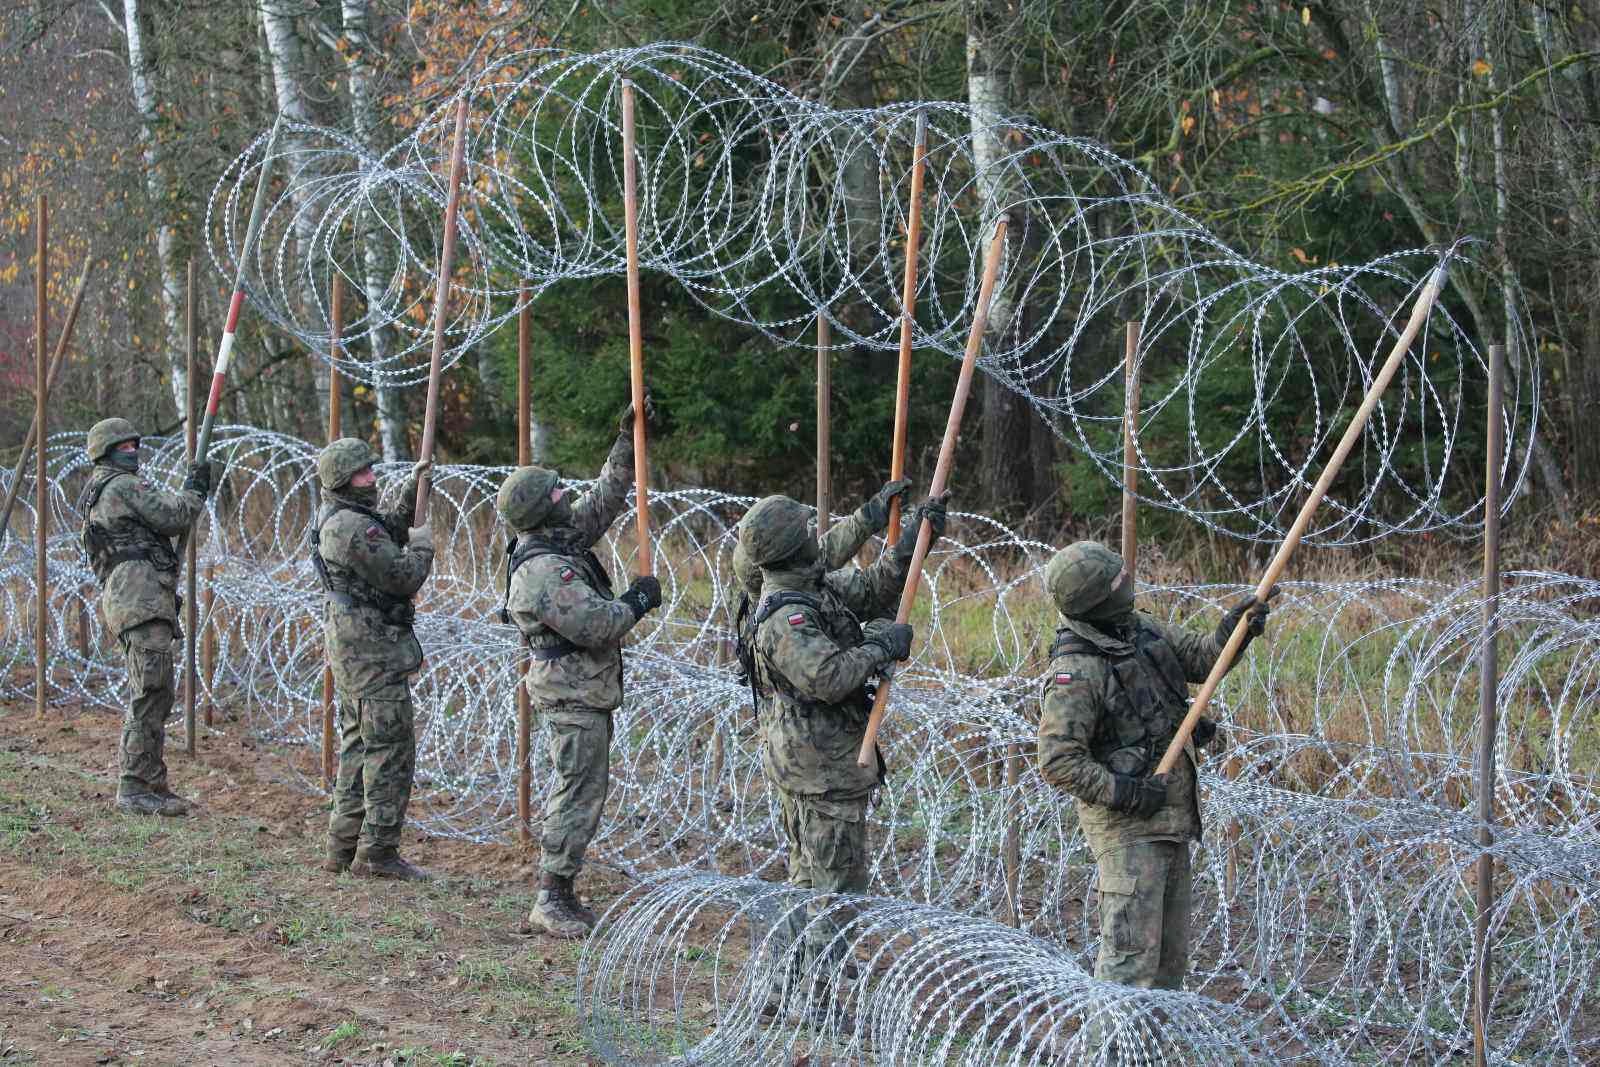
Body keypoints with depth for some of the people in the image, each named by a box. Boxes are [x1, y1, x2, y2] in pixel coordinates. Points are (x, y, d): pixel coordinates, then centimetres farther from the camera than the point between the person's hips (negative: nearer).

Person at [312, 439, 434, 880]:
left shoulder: (334, 514, 11)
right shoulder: (354, 527, -20)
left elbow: (391, 531, 28)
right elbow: (404, 578, -18)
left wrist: (412, 488, 19)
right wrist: (423, 543, -1)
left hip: (350, 647, 11)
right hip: (374, 648, -11)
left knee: (359, 744, 15)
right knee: (391, 748, -7)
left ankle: (343, 847, 18)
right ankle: (377, 852, -6)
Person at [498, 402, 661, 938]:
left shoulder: (561, 540, 7)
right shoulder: (543, 571, -23)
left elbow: (602, 501, 20)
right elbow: (596, 625, -27)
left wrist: (627, 441, 16)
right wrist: (638, 599, -11)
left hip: (581, 690, 11)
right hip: (575, 695, -11)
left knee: (574, 788, 15)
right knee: (582, 791, -9)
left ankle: (558, 894, 21)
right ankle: (552, 900, -6)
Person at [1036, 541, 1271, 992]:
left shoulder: (1140, 628, 5)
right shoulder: (1075, 672, -21)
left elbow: (1200, 658, 12)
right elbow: (1057, 760, -22)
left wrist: (1233, 629, -7)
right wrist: (1123, 794, -25)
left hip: (1172, 816, 9)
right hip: (1126, 825, -9)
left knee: (1171, 951, 16)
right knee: (1132, 953, -12)